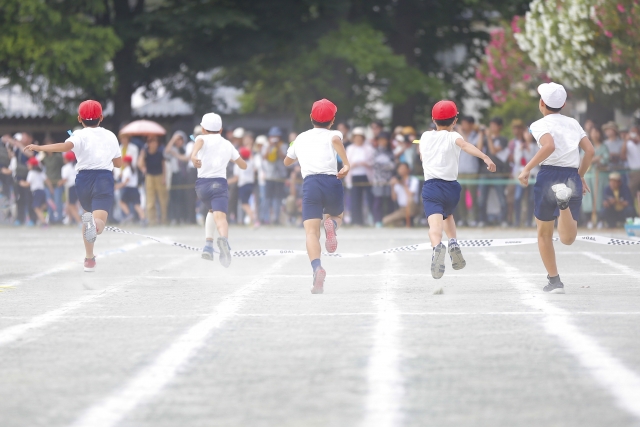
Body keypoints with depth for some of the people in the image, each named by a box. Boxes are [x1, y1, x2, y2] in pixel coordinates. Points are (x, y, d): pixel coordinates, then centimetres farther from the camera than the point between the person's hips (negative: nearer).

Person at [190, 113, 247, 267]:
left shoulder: (204, 138, 11)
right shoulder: (228, 145, 20)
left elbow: (199, 142, -18)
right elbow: (243, 165, 32)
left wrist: (194, 155, -39)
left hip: (202, 184, 1)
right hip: (220, 183, -1)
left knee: (213, 211, 30)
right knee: (220, 216, -22)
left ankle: (208, 245, 17)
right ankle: (223, 240, -54)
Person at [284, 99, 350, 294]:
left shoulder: (300, 138, 25)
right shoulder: (332, 135, 15)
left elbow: (287, 162, 41)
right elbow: (336, 140, -13)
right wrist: (346, 163, -15)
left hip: (310, 183, 1)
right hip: (332, 181, -1)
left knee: (311, 232, -8)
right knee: (336, 216, 27)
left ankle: (317, 267, -35)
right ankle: (331, 224, -11)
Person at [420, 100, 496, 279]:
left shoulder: (425, 137, 15)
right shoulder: (452, 137, 4)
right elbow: (465, 145, -19)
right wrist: (485, 157, -34)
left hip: (431, 186, -1)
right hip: (451, 187, 1)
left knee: (435, 223, -23)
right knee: (448, 215, 31)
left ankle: (437, 247, -52)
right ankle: (453, 244, 9)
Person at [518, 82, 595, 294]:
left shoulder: (540, 125, -1)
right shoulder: (573, 123, 15)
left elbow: (549, 146, -22)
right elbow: (590, 150, 7)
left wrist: (527, 169, -18)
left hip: (549, 175, -3)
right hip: (572, 179, 3)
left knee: (544, 234, 16)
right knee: (568, 239, -4)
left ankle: (554, 281, 12)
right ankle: (564, 203, -34)